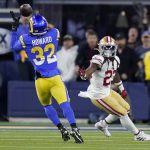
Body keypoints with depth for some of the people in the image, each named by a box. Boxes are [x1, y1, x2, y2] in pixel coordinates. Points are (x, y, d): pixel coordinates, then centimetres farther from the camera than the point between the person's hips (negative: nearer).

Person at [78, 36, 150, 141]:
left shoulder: (115, 60, 0)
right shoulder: (99, 60, -26)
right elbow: (90, 70, -42)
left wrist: (122, 90, 29)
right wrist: (85, 75, -64)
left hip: (107, 91, 9)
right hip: (99, 96, -9)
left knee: (126, 108, 20)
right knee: (123, 113, -4)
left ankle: (102, 124, 32)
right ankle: (138, 135, 13)